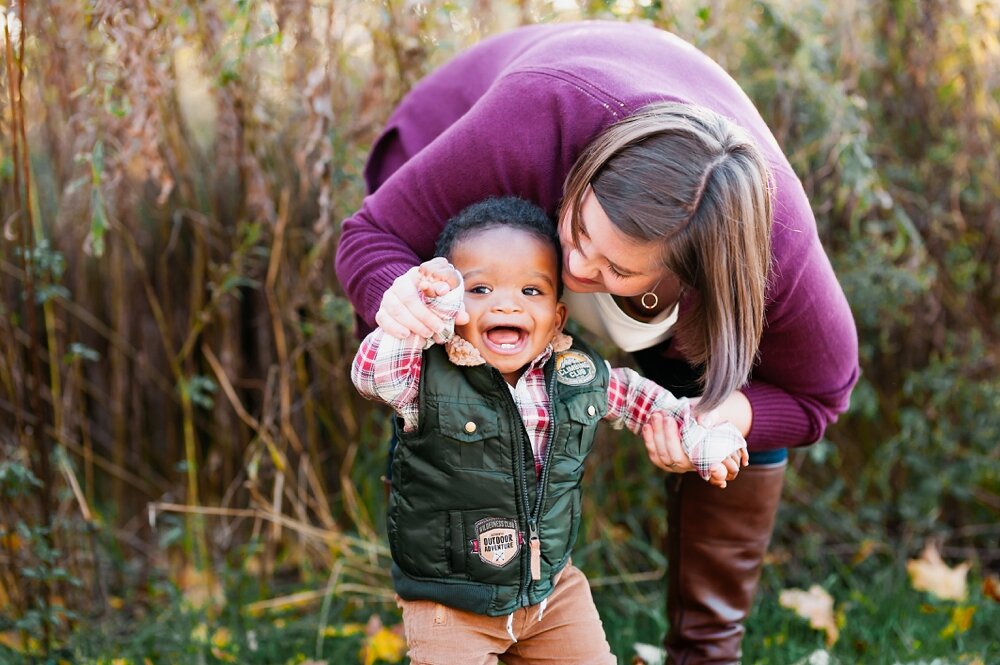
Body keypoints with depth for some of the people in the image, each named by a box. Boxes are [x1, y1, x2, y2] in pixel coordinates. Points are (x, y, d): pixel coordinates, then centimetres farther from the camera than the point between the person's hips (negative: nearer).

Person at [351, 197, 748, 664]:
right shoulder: (431, 375, -18)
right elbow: (369, 374, -34)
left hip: (554, 588, 4)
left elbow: (630, 394, 13)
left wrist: (702, 437, 11)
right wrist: (430, 311, -43)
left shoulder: (578, 372, -5)